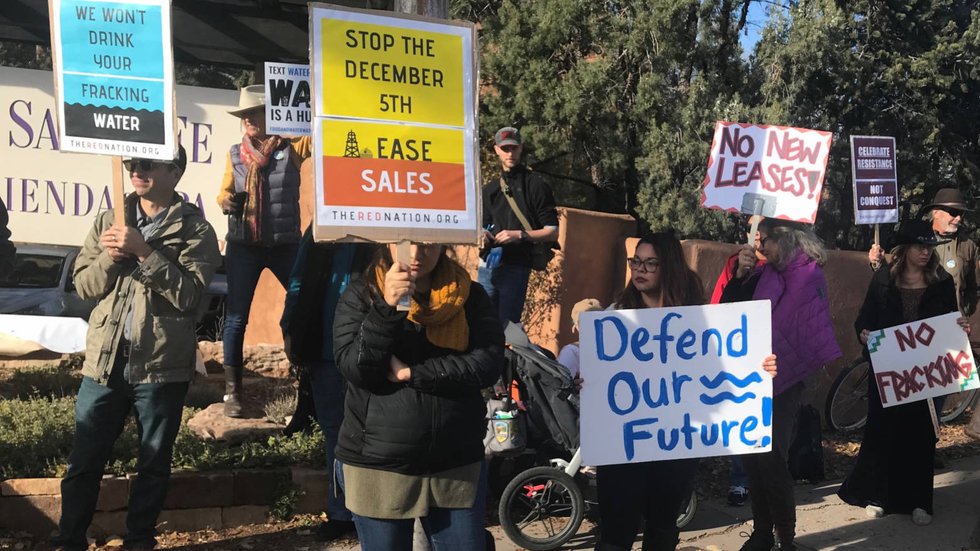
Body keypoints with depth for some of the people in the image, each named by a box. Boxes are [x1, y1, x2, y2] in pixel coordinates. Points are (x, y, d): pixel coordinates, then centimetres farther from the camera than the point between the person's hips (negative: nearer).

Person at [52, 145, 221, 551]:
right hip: (105, 361, 3)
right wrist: (110, 257, -11)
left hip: (162, 365, -2)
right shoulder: (108, 222, 9)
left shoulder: (195, 230, -3)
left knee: (154, 464, 11)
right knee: (84, 461, 8)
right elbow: (84, 284, 7)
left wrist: (146, 252, -20)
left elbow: (189, 294, -14)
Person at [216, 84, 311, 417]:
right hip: (243, 246, 1)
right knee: (236, 317, 1)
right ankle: (232, 390, 10)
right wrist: (226, 201, -9)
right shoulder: (235, 153, 8)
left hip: (286, 244, -1)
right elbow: (224, 192, 13)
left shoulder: (292, 146, 0)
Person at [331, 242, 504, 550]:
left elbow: (488, 365, -10)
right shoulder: (361, 294, -1)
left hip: (457, 465, 1)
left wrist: (410, 373, -14)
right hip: (376, 466, -1)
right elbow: (353, 369, -12)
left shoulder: (470, 297, 2)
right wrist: (387, 307, -24)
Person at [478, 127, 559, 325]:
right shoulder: (489, 189, 19)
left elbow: (552, 232, -3)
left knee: (507, 325, -5)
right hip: (488, 265, 5)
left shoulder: (536, 185, 1)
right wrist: (484, 236, 1)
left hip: (516, 266, -5)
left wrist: (519, 235, -15)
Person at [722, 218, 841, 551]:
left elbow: (815, 333, -12)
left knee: (771, 459, -6)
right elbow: (730, 308, 6)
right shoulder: (765, 272, 5)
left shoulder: (809, 278, -10)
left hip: (783, 384, -6)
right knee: (751, 457, 9)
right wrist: (742, 274, -5)